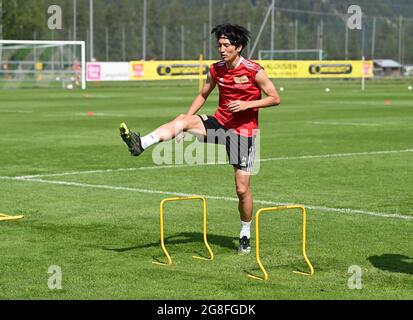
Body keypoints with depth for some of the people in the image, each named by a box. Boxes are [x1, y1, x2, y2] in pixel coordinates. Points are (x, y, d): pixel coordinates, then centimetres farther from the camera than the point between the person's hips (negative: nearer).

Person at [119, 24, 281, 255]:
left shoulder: (254, 71, -12)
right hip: (220, 123, 4)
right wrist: (187, 118, 2)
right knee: (184, 120, -24)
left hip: (243, 130, -4)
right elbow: (203, 95, 16)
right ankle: (140, 144, -40)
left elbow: (275, 98, -8)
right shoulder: (216, 70, 3)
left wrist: (247, 104, -21)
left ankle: (245, 235, 16)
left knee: (242, 188, -3)